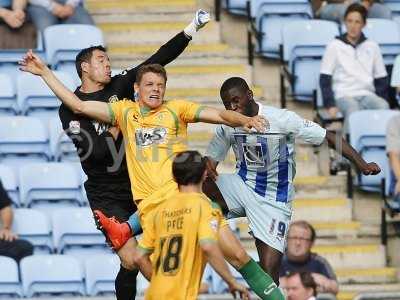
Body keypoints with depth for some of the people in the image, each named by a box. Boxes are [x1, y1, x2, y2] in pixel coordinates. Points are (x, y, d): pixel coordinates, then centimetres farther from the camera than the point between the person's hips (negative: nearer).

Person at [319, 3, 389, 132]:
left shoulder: (372, 47, 14)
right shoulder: (334, 46, 7)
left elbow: (381, 79, 17)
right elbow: (325, 79, 5)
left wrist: (382, 99, 2)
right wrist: (330, 105, -6)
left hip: (368, 94, 3)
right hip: (344, 95, -2)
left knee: (383, 107, -32)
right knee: (353, 110, -38)